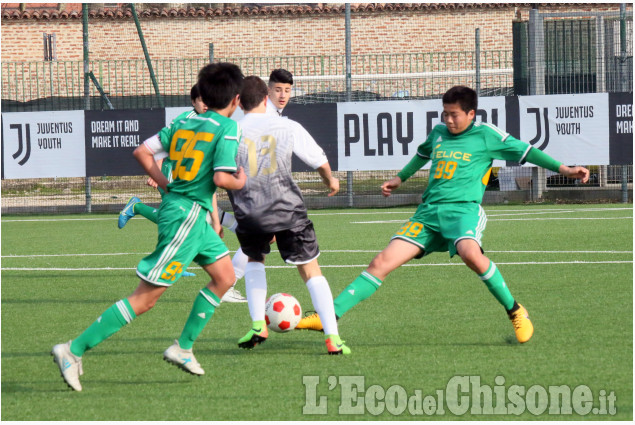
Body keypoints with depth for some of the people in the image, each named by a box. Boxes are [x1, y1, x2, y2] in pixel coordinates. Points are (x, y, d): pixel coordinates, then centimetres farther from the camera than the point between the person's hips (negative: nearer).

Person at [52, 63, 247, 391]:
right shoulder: (228, 127, -12)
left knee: (225, 276, 18)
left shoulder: (184, 124, 10)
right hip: (186, 216, -9)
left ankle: (183, 348, 19)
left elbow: (142, 152, 9)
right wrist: (240, 181, -1)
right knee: (145, 298, -7)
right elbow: (221, 178, -21)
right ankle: (74, 350, -8)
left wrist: (166, 184, 14)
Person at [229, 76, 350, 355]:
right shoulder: (288, 128, 0)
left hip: (249, 214, 1)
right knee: (311, 271, 7)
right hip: (288, 210, -1)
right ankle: (332, 337, -3)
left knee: (254, 259, 30)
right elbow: (320, 162, 5)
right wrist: (330, 181, 26)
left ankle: (258, 325, 18)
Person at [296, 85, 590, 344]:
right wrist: (401, 178, 50)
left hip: (463, 208, -5)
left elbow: (525, 151, 7)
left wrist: (563, 169, 1)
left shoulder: (486, 135, 4)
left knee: (470, 253, -38)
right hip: (428, 211, 5)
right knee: (383, 262, -8)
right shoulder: (438, 133, 20)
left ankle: (515, 312, -19)